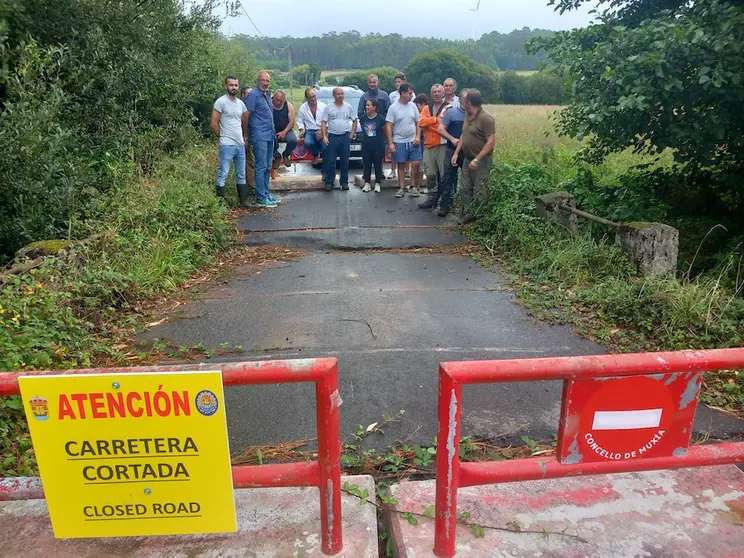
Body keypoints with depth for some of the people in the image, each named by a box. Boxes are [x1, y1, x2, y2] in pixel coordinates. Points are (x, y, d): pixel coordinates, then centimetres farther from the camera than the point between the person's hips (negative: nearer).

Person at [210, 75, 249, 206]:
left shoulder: (241, 103, 11)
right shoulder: (221, 102, -9)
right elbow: (213, 124, -11)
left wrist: (245, 136, 12)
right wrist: (223, 137, -1)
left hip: (241, 145, 7)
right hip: (227, 145, -7)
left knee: (241, 175, 11)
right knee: (223, 174, -6)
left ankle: (244, 201, 18)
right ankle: (220, 201, -2)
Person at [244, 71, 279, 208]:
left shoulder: (267, 95, 16)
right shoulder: (253, 94, -11)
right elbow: (246, 115, -13)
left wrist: (272, 131, 18)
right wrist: (246, 134, -11)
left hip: (269, 135, 9)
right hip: (259, 136, -9)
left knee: (267, 167, 13)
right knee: (261, 167, -7)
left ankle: (266, 193, 22)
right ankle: (261, 198, -3)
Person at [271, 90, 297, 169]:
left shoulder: (288, 106, 4)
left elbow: (292, 122, -1)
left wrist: (284, 132, -16)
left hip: (285, 131, 1)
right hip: (272, 132, -1)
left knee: (293, 140, -29)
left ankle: (285, 155, 6)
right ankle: (277, 156, 2)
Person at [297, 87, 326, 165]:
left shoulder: (323, 106, 4)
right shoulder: (303, 107, 8)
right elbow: (300, 120, 12)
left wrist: (322, 131, -12)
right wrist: (302, 130, -7)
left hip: (322, 131, -1)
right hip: (309, 131, 1)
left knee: (325, 146, -31)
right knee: (307, 143, -32)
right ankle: (316, 155, 3)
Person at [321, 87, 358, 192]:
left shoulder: (348, 107, 9)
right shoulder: (328, 107, 4)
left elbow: (355, 120, 13)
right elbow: (324, 123, 1)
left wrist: (353, 132, 3)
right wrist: (324, 136, -9)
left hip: (345, 137, 2)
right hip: (332, 137, -1)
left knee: (345, 161, 5)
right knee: (331, 161, -2)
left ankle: (344, 181, 14)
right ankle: (329, 182, 3)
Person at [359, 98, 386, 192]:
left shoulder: (380, 118, -9)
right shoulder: (362, 118, 1)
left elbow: (384, 131, 4)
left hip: (378, 146, -3)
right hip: (366, 146, 3)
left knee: (377, 165, 4)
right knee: (367, 165, 6)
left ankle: (377, 184, 14)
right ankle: (367, 184, 15)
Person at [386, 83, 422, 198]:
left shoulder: (413, 106, 6)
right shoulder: (393, 107, -4)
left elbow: (418, 123, 11)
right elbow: (388, 126, -6)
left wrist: (418, 137, -3)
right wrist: (390, 143, -12)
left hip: (413, 141, 3)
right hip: (399, 142, -2)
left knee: (415, 163, -3)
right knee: (401, 165, 5)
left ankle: (414, 187, 10)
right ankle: (401, 188, 13)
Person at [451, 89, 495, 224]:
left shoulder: (486, 118, -18)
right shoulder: (468, 115, 7)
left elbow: (491, 142, -21)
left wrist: (477, 159, -25)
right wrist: (456, 153, 8)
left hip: (481, 160, -8)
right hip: (467, 159, 8)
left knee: (479, 191, -3)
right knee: (466, 188, 11)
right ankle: (469, 213, 21)